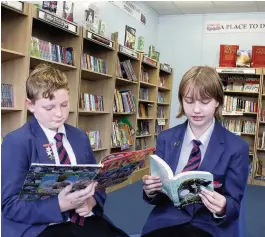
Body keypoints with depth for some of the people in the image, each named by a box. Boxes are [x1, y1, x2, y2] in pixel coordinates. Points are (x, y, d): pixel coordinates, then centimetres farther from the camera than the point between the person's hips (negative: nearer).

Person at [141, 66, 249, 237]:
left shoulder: (237, 147, -3)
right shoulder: (166, 139, 5)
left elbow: (234, 203, 0)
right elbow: (158, 195, 6)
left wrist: (222, 209, -22)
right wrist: (151, 190, -16)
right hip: (166, 219, 2)